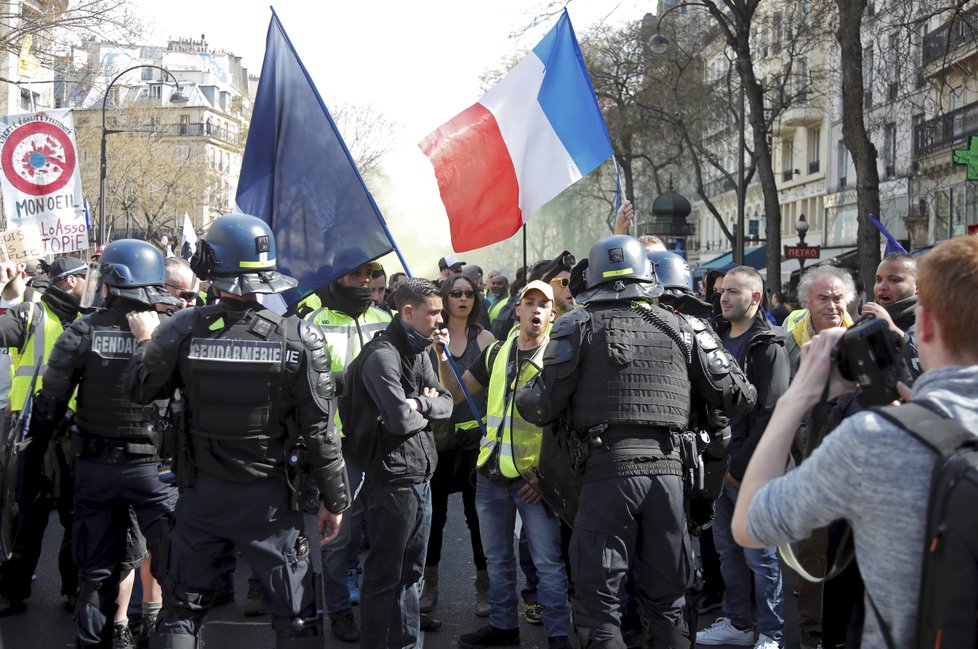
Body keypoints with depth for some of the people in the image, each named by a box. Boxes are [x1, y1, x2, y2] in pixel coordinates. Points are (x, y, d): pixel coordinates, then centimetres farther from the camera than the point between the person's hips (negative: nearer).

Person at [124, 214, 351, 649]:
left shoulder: (183, 330, -11)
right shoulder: (299, 338, -14)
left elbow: (140, 389, 4)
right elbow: (319, 431, -10)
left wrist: (146, 341, 23)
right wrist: (333, 499, 1)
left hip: (201, 494, 2)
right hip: (270, 498, -1)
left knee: (181, 610, 16)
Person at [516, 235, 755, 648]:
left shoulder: (580, 326, 3)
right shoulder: (681, 328, 12)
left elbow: (544, 407, -1)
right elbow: (737, 398, 15)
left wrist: (520, 395, 22)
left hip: (608, 472, -3)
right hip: (668, 470, 4)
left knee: (597, 600, 4)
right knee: (666, 600, 16)